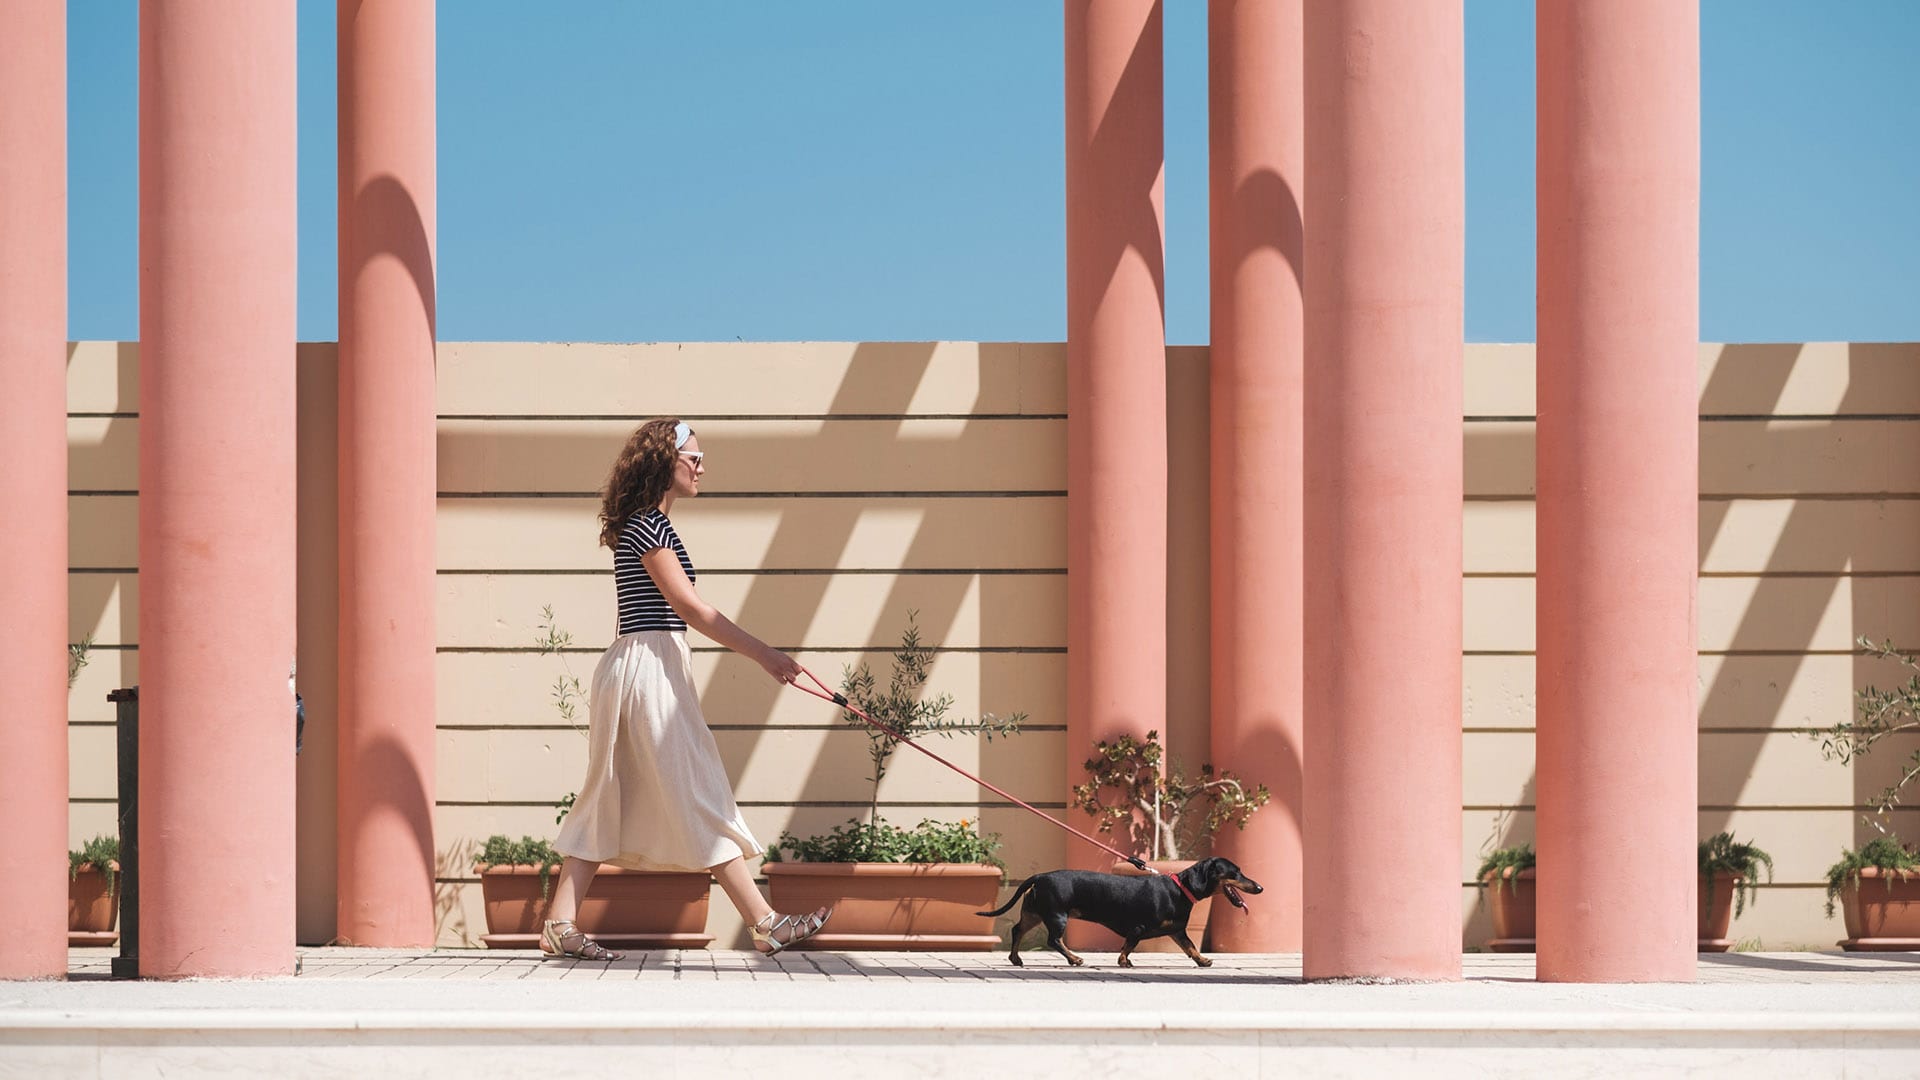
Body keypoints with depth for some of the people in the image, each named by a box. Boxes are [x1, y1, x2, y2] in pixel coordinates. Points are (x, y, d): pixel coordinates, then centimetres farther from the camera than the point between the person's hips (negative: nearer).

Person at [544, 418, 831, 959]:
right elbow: (691, 607, -17)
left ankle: (560, 925, 6)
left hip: (633, 667, 10)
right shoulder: (648, 525, -12)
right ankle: (765, 924, -4)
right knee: (699, 796, -7)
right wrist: (765, 655, -17)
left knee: (610, 800, 8)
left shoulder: (646, 524, 18)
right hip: (651, 666, -10)